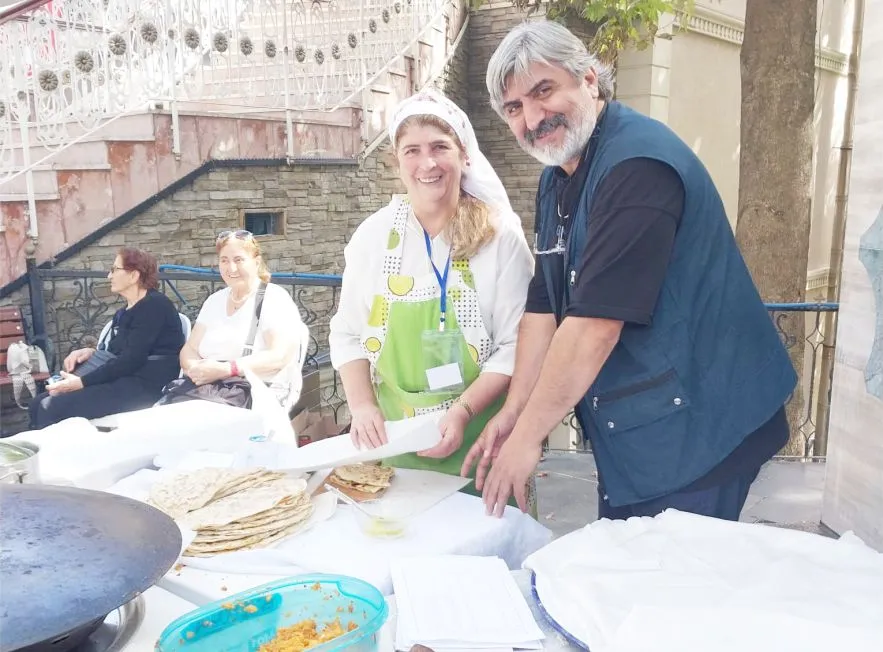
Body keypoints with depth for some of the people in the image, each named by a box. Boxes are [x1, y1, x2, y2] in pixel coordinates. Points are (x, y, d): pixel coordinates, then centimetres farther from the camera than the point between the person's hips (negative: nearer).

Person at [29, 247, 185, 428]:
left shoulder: (155, 305, -8)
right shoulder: (122, 313, 22)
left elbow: (132, 359, -17)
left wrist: (81, 382, -16)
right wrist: (91, 353, -1)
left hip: (148, 384, -9)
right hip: (124, 378, 9)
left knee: (55, 406, -21)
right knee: (40, 403, -5)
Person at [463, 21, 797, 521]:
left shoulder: (636, 164, -22)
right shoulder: (557, 178, 8)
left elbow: (594, 324, -27)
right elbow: (543, 308, 6)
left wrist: (528, 435, -19)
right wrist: (513, 412, 0)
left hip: (696, 428, -9)